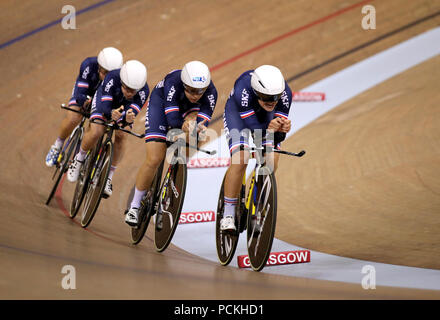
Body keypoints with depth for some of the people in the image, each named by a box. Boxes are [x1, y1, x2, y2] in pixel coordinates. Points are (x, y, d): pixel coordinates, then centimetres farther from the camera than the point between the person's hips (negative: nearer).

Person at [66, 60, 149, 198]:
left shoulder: (144, 91, -36)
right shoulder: (112, 77, -40)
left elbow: (133, 110, -41)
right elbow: (104, 106, -43)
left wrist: (128, 118, -65)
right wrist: (111, 114, -65)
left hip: (125, 107, 2)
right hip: (104, 100, -2)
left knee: (120, 136, -20)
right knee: (96, 132, -25)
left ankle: (109, 177, -5)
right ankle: (79, 159, 5)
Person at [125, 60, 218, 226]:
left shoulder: (211, 92, -33)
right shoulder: (173, 83, -39)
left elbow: (203, 120, -35)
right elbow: (172, 119, -41)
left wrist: (198, 127, -58)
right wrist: (184, 125, -60)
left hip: (188, 108, 3)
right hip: (161, 102, -3)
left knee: (194, 120, -34)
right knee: (154, 159, -14)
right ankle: (134, 206, 1)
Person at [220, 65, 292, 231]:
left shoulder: (285, 93, -33)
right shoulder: (243, 90, -42)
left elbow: (279, 136, -28)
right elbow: (255, 130, -38)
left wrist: (281, 131, -51)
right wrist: (269, 129, -59)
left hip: (265, 115, 3)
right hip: (237, 111, -3)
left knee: (271, 161, -14)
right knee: (240, 159, -23)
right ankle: (228, 214, -10)